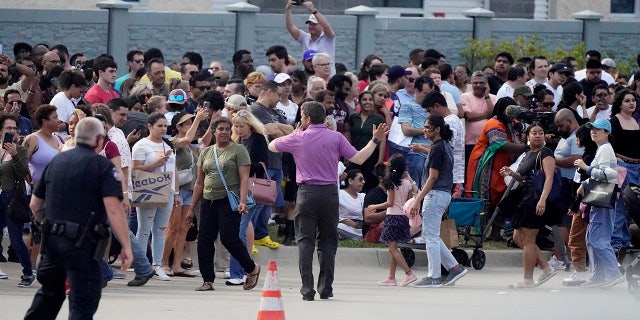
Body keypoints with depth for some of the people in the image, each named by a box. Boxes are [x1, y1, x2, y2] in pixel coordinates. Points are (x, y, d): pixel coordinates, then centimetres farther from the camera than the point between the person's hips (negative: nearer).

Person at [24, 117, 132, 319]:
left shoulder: (56, 162, 12)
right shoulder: (102, 166, -7)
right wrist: (126, 246, -15)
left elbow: (35, 205, 17)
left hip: (52, 239, 6)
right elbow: (113, 209, -17)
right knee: (83, 302, -1)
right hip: (83, 242, -6)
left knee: (49, 294, 24)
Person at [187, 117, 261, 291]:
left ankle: (252, 269, 9)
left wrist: (243, 201, -19)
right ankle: (208, 281, 6)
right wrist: (192, 207, 16)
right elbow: (199, 182, 19)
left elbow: (244, 178, -7)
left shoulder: (238, 150, 1)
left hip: (229, 201, -6)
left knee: (229, 238, -12)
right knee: (204, 240, 0)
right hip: (208, 201, 6)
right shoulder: (206, 152, 16)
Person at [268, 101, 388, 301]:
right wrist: (375, 141, 7)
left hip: (307, 194, -2)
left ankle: (307, 290, -8)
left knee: (305, 241, 0)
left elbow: (272, 146, 15)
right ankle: (326, 289, 5)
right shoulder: (336, 138, 2)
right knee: (328, 241, 8)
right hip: (330, 193, 2)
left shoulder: (298, 138, -1)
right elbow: (358, 159, -2)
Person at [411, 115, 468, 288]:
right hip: (444, 194, 10)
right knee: (430, 234, 15)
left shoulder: (437, 149, -16)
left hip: (435, 194, -10)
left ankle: (433, 277, -1)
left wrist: (418, 200, -19)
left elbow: (432, 177, -19)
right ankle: (454, 267, 13)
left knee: (431, 235, -4)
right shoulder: (446, 147, 14)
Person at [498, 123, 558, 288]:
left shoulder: (545, 153, -9)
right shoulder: (528, 154, 18)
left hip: (537, 199, -10)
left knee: (528, 240, -5)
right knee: (518, 238, 11)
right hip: (525, 198, 10)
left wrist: (542, 200, -32)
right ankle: (547, 268, 14)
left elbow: (549, 178, -20)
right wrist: (512, 173, 7)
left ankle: (527, 280, 2)